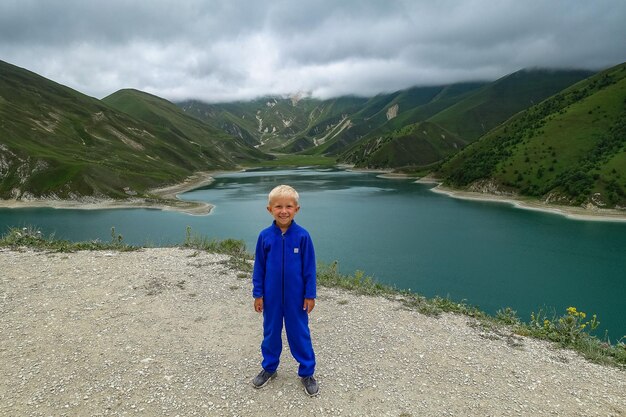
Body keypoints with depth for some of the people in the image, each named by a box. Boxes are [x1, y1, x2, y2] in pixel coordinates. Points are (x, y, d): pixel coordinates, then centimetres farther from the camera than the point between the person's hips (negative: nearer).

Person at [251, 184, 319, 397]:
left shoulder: (302, 235, -11)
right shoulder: (265, 236, -7)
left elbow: (309, 267, -5)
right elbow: (259, 267, 0)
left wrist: (310, 295, -4)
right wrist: (258, 294, 1)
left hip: (296, 297, -1)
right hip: (271, 297, 2)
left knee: (300, 333, 10)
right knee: (271, 332, 17)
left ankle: (307, 373, 27)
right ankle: (269, 368, 37)